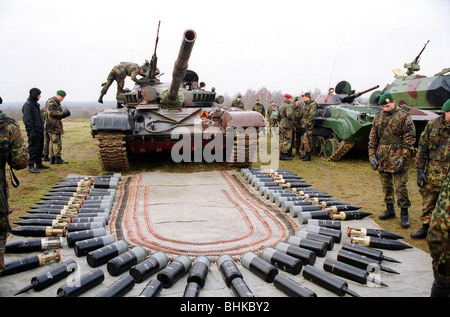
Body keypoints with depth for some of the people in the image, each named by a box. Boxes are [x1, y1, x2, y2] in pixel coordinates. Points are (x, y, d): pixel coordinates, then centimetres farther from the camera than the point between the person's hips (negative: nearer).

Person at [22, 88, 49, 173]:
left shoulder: (36, 104, 17)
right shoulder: (28, 105, -12)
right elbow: (27, 119, -18)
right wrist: (32, 131, -22)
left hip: (39, 130, 9)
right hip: (34, 131, -9)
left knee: (40, 147, 14)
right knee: (33, 148, -6)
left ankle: (39, 163, 24)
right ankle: (31, 166, -2)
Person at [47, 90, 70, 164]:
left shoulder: (57, 102, 22)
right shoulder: (52, 102, -9)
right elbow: (51, 112, -21)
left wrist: (65, 114, 7)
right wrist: (62, 113, -17)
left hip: (56, 125, 10)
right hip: (53, 125, -10)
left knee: (52, 142, 10)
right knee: (57, 142, -9)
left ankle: (52, 159, 13)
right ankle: (58, 159, -8)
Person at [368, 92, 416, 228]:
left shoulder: (404, 117, -5)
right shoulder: (378, 117, 10)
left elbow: (409, 139, -6)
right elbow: (373, 138, 14)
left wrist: (403, 158, -13)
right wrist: (372, 155, 6)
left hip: (397, 157, -5)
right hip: (382, 157, 5)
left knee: (400, 186, -5)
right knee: (386, 185, 13)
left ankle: (404, 213, 6)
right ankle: (390, 209, 26)